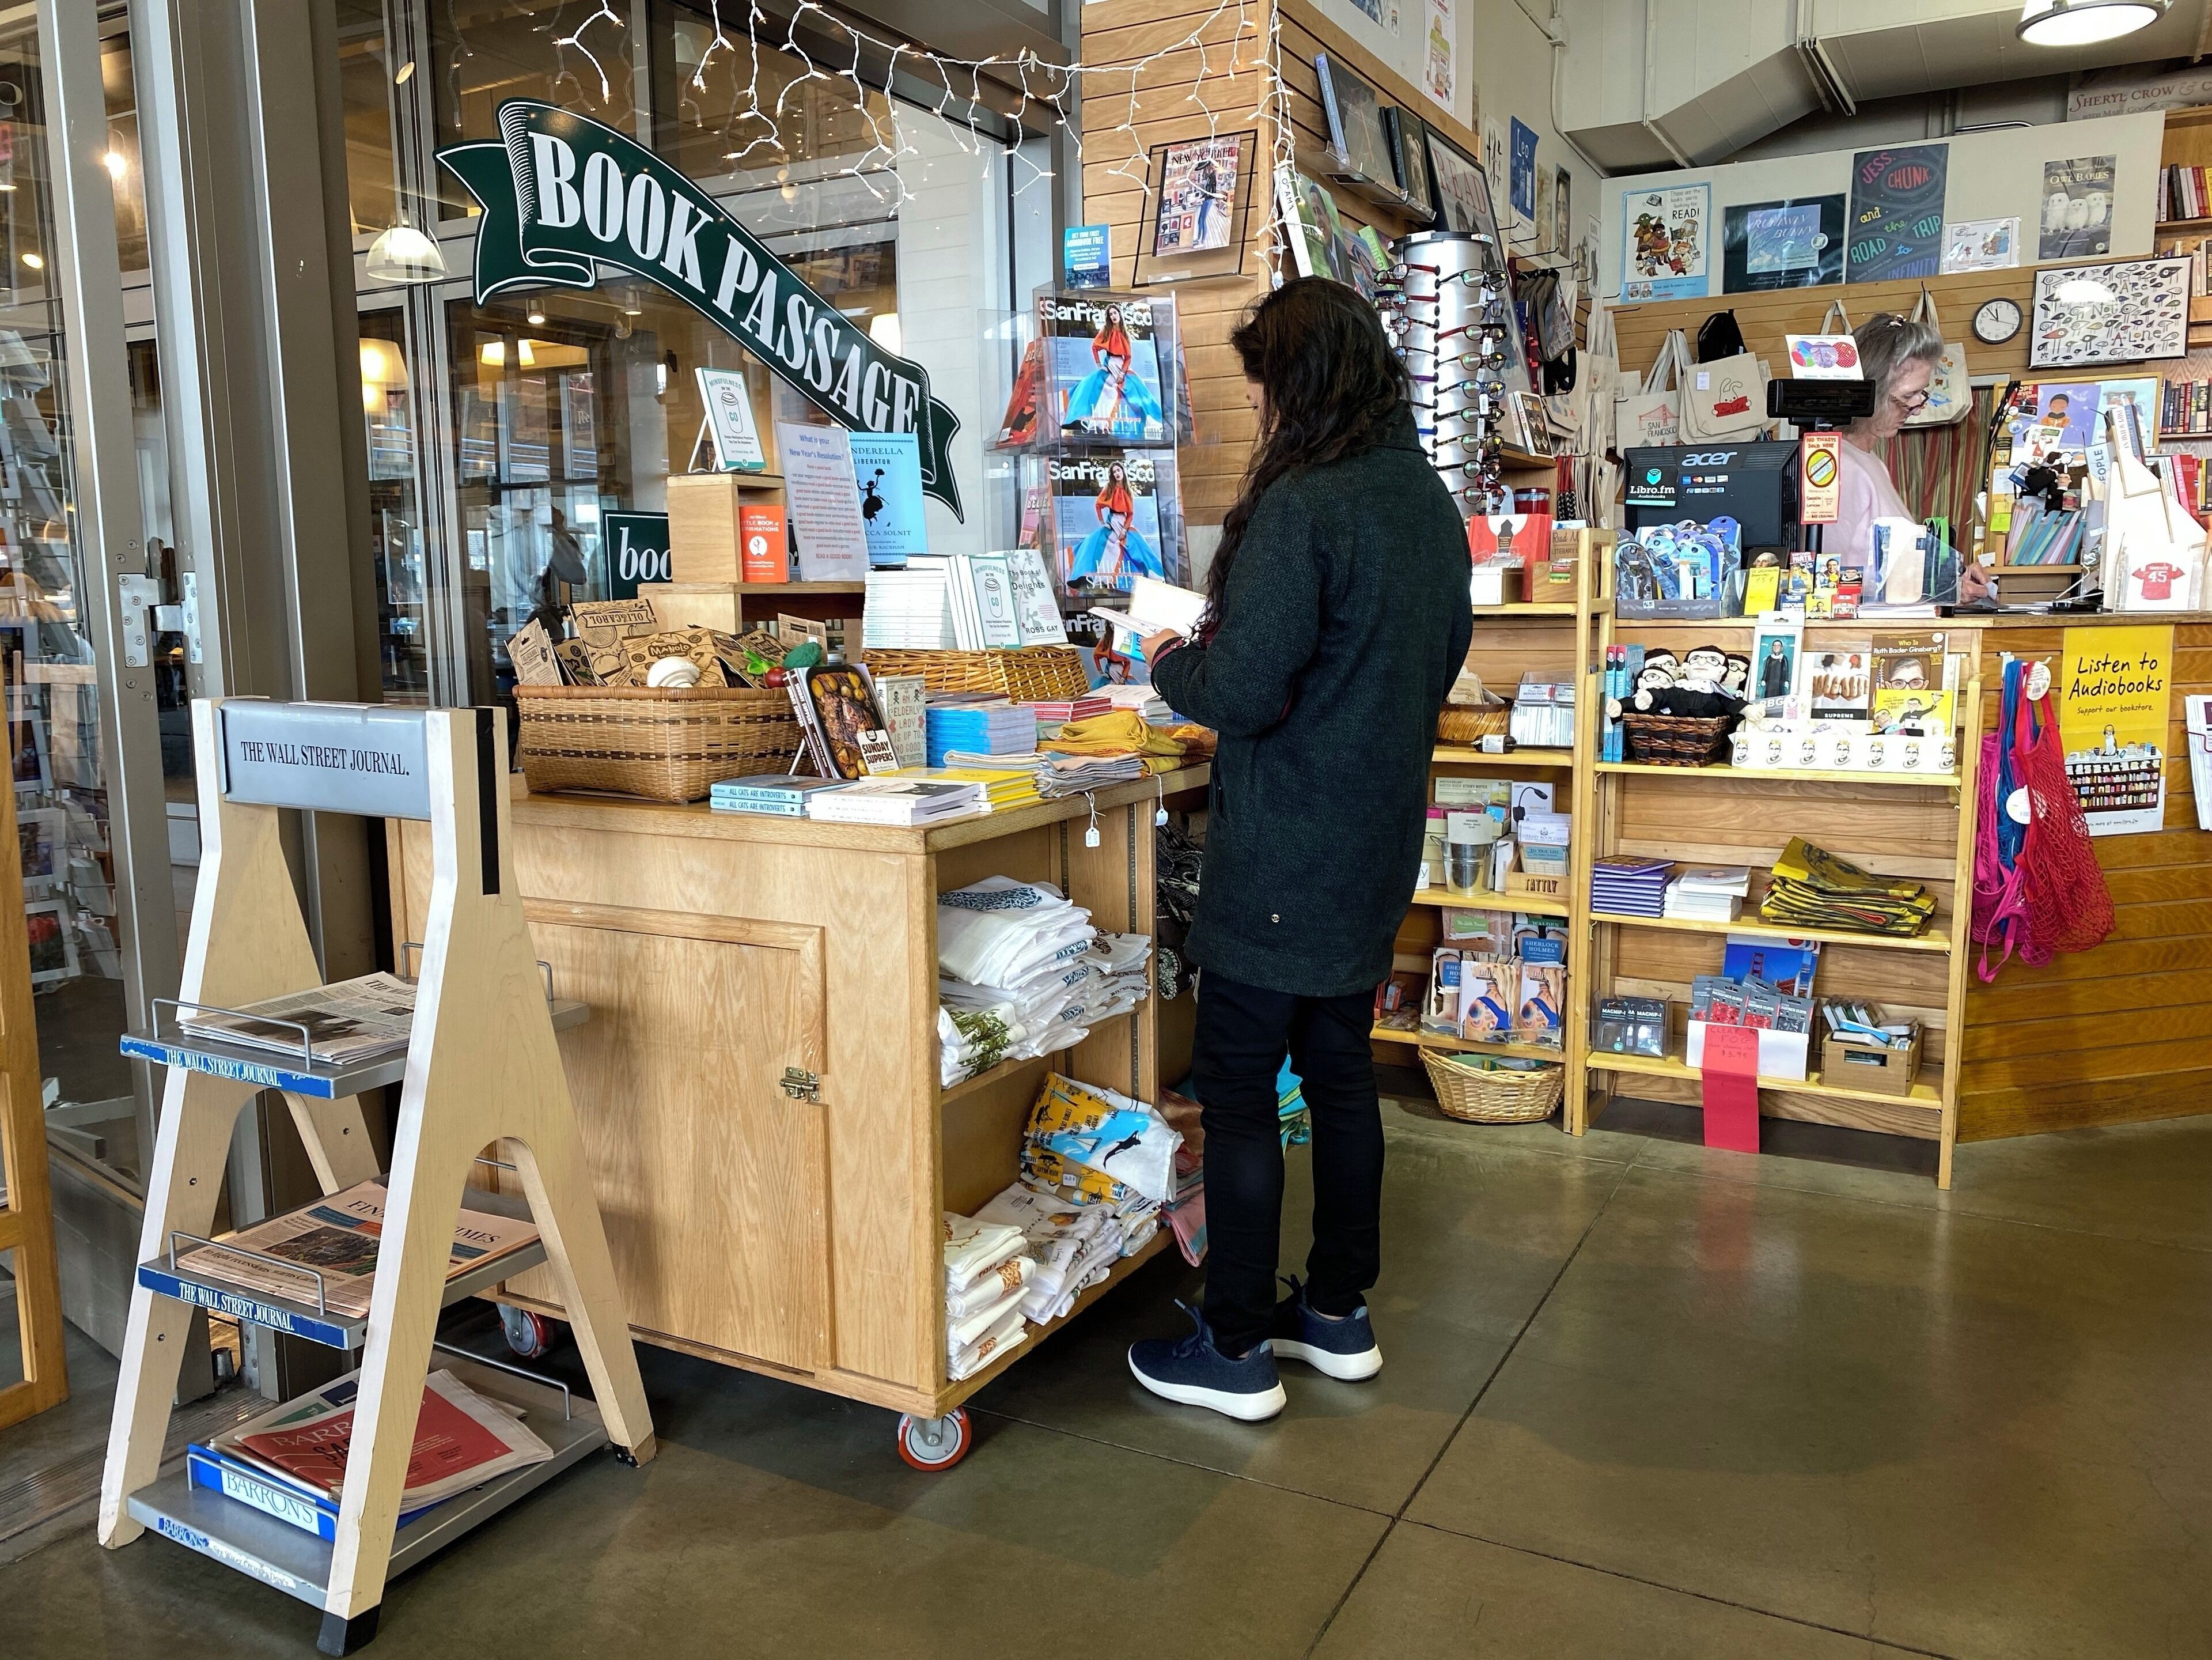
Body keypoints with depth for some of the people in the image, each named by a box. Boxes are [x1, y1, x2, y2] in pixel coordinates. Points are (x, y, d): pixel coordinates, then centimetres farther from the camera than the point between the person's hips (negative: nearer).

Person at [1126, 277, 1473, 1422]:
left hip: (1281, 858, -9)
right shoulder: (1431, 501, 9)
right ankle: (1339, 1314, 31)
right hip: (1375, 851, 9)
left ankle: (1236, 1350, 14)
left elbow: (1242, 691, -23)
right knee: (1341, 1078, 18)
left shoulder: (1301, 505, -19)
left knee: (1237, 1094, 2)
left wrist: (1171, 661, -1)